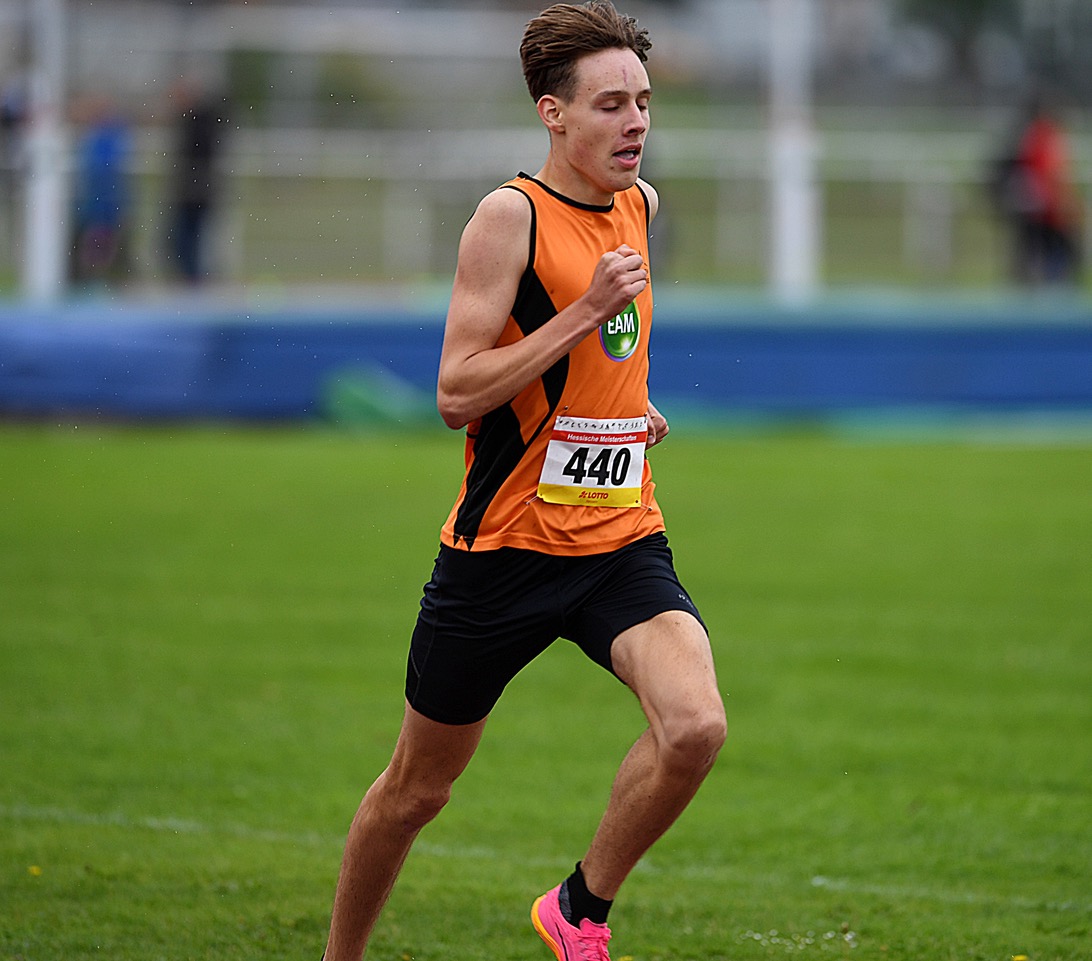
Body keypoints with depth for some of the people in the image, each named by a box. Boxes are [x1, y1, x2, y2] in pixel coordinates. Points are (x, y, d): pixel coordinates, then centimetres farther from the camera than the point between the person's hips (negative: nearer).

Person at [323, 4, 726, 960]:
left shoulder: (639, 204, 8)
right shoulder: (511, 216, -13)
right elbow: (456, 395, -19)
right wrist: (585, 314, -24)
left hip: (623, 539, 5)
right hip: (504, 548, -5)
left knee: (695, 727, -22)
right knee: (416, 787, 9)